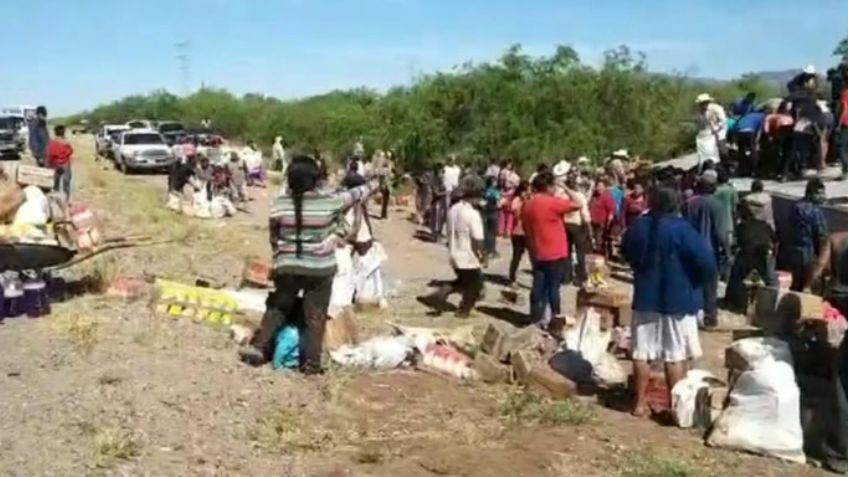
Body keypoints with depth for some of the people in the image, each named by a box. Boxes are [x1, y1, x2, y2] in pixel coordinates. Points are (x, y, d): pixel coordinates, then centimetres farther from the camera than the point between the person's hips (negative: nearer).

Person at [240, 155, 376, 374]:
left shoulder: (280, 204, -6)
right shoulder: (330, 202, -11)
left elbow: (274, 237, 4)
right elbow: (354, 195, 8)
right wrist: (371, 186, 27)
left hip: (287, 267, 2)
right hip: (320, 268, -2)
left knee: (277, 308, 18)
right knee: (315, 316, 7)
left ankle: (258, 347, 13)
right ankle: (311, 362, 10)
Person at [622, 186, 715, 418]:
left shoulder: (638, 227, 0)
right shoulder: (681, 229, -16)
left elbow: (627, 253, 17)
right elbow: (706, 260, -22)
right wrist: (701, 281, -4)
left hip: (645, 297, 4)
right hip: (678, 299, -4)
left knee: (642, 353, 10)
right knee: (676, 356, 4)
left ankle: (640, 403, 15)